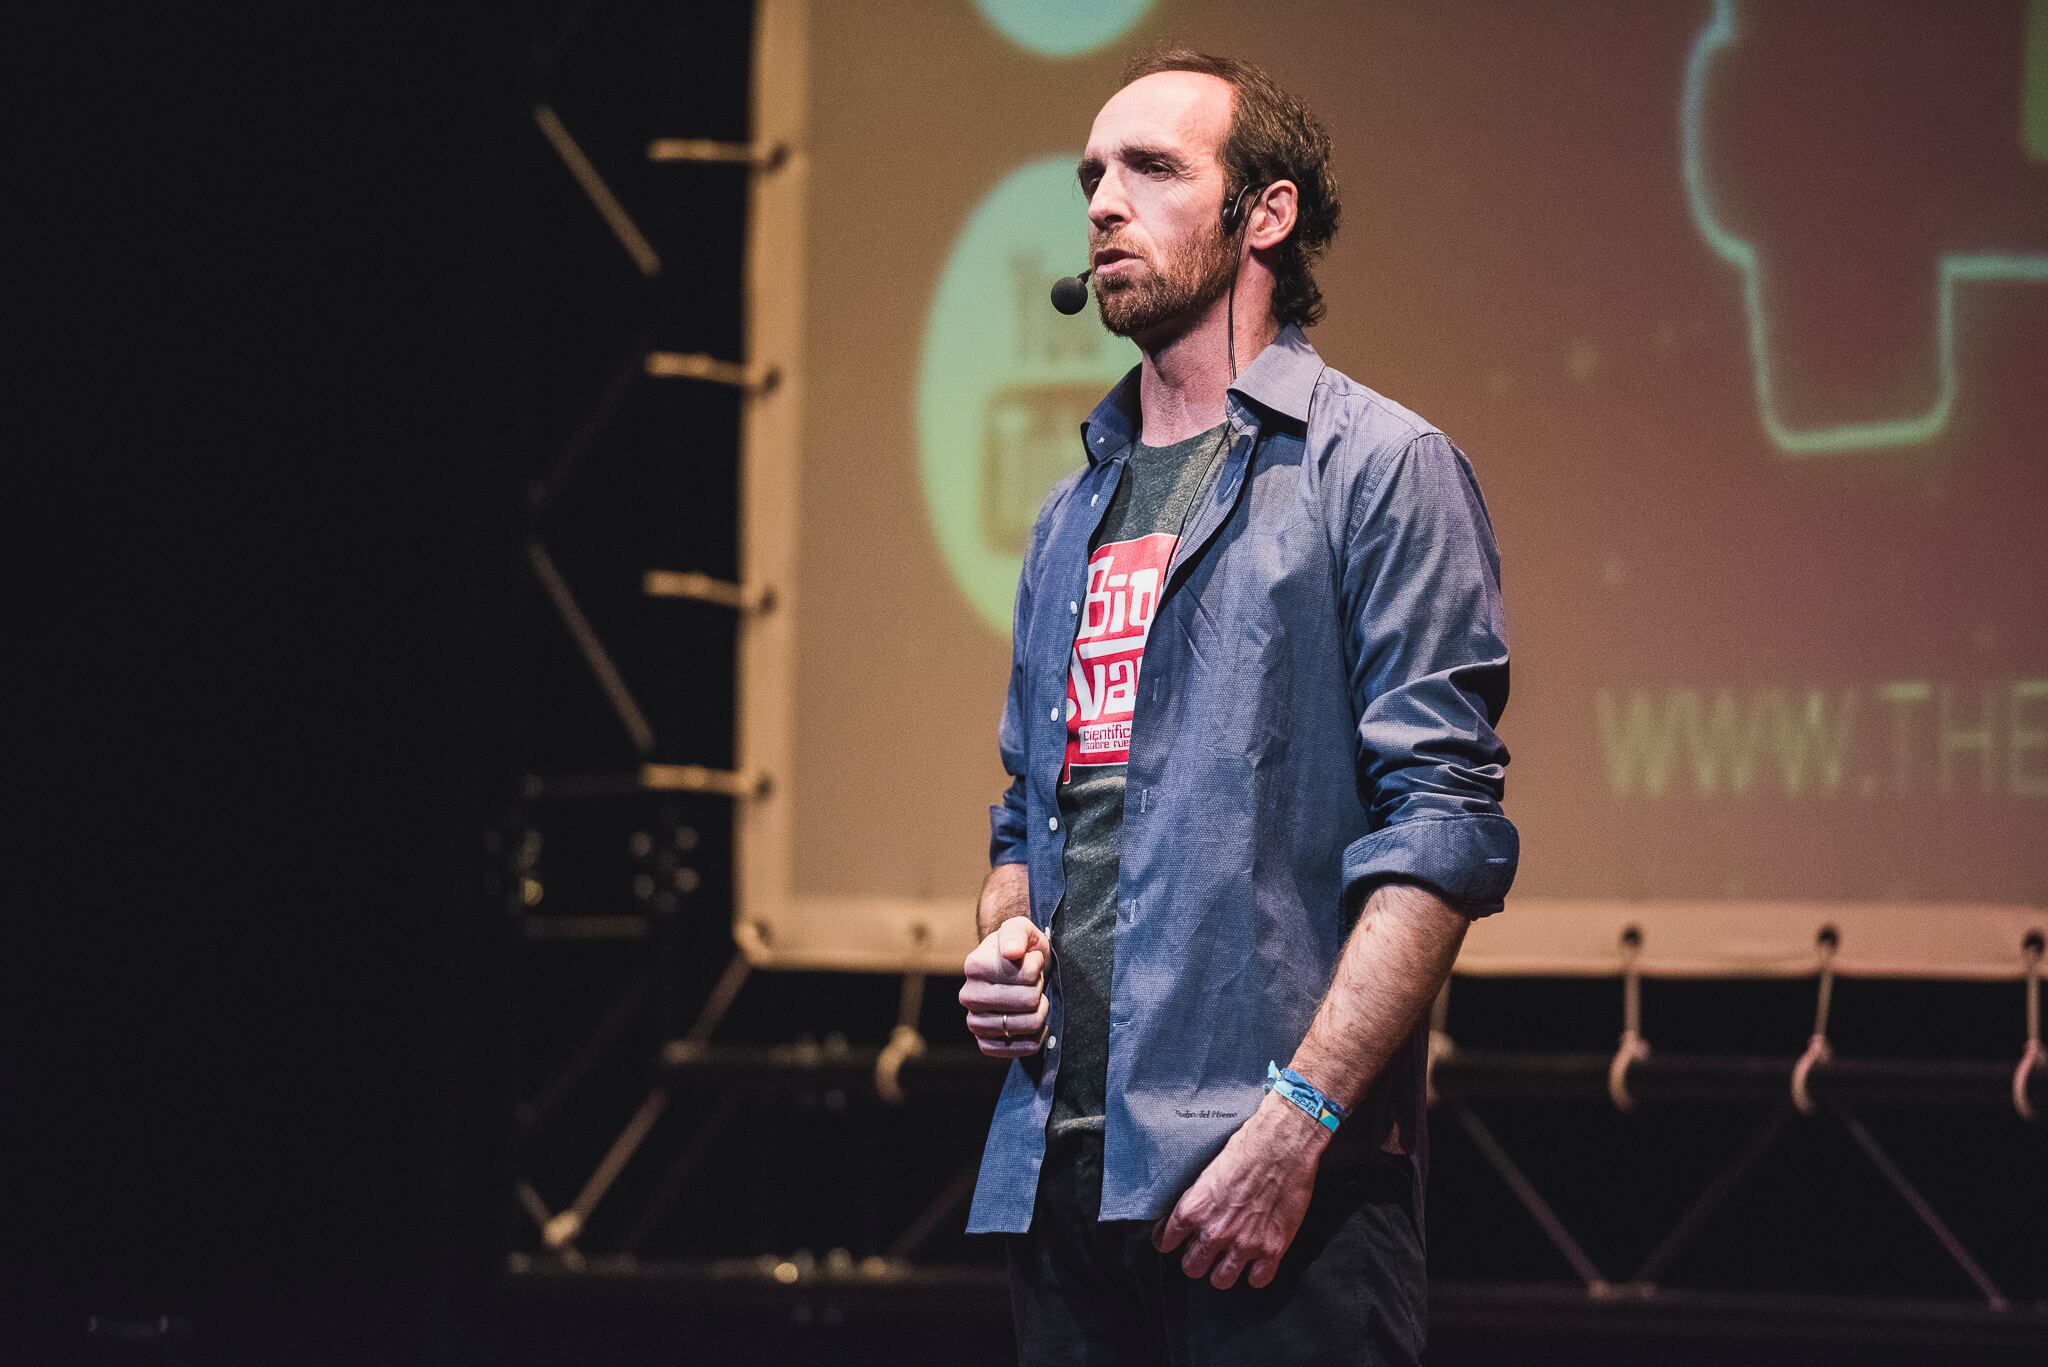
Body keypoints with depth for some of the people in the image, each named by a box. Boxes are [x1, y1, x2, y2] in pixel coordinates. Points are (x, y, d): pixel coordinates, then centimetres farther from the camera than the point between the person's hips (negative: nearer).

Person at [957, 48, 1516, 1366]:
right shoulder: (1075, 514, 21)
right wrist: (1003, 937, 6)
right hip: (1062, 1161, 7)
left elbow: (1443, 828, -10)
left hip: (1278, 1170, -7)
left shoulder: (1382, 467, -2)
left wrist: (1298, 1122, -19)